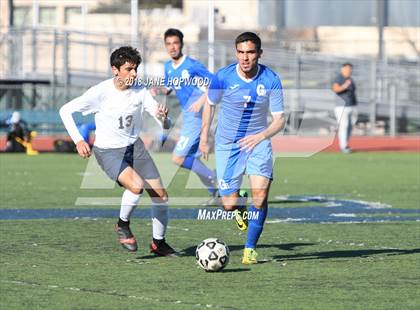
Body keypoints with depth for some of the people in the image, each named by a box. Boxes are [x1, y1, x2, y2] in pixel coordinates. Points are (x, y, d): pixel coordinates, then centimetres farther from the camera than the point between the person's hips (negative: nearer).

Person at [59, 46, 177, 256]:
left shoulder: (140, 91, -7)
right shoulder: (101, 92, -18)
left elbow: (163, 120, -9)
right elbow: (66, 111, -13)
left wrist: (162, 115, -34)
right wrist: (78, 140, -23)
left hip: (134, 146, 5)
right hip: (109, 151, -5)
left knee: (160, 195, 1)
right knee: (136, 185, -29)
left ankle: (158, 243, 22)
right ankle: (123, 225, -2)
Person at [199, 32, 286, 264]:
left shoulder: (271, 80, -13)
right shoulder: (223, 77, -12)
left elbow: (279, 120, -12)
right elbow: (210, 105, 7)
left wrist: (261, 136, -30)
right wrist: (203, 137, 5)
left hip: (258, 141, 0)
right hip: (227, 145, 0)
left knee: (260, 195, -19)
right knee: (229, 205, -6)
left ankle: (250, 249, -1)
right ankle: (240, 210, 34)